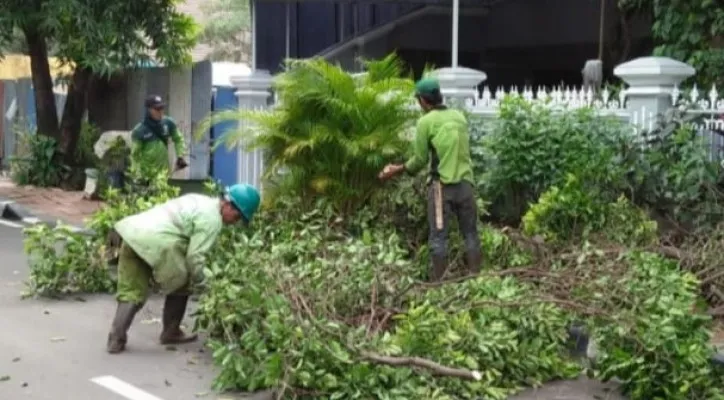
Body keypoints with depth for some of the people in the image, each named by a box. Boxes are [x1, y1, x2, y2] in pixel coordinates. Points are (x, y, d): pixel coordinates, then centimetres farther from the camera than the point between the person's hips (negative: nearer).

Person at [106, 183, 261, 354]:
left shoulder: (201, 202, 24)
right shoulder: (212, 219, -5)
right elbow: (194, 256, -8)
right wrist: (199, 281, 9)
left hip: (133, 232, 9)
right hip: (155, 242, -9)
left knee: (131, 293, 12)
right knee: (180, 286, 13)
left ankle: (116, 340, 4)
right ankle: (171, 333, 24)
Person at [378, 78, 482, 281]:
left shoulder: (426, 121, -4)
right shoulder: (460, 116, 11)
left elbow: (420, 160, -2)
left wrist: (398, 169, 13)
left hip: (442, 185, -4)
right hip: (466, 182, 4)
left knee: (438, 236, 1)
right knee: (470, 233, 9)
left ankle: (438, 282, 2)